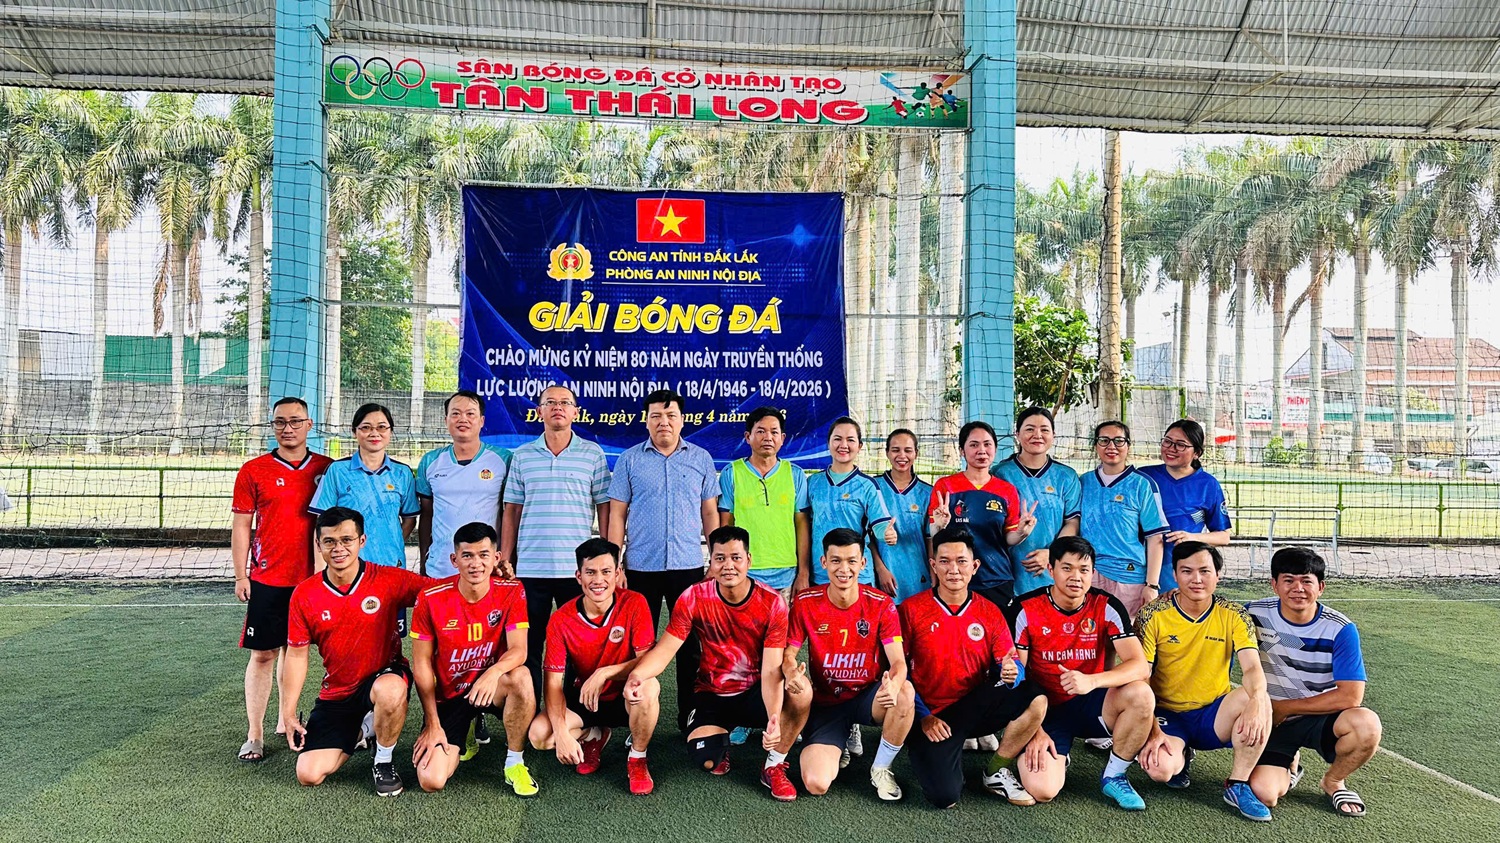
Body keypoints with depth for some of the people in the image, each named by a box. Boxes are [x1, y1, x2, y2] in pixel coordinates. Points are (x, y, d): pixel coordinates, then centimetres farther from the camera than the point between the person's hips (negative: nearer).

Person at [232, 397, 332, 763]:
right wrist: (241, 576, -2)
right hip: (267, 579, -2)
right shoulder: (254, 471, 0)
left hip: (311, 578, 2)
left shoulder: (328, 469, 4)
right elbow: (241, 527, 2)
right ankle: (255, 735, 8)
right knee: (263, 654, 1)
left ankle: (286, 720, 29)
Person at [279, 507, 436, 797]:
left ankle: (384, 761, -9)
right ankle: (360, 732, 25)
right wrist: (289, 712, 1)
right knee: (308, 775, -7)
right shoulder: (304, 595, -5)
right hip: (337, 693, 3)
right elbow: (297, 655, 3)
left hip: (385, 677, -3)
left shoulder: (389, 580, -14)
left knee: (390, 691, -40)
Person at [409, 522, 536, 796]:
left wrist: (494, 672, -42)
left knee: (521, 676, -35)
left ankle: (514, 762, -11)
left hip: (491, 689, 0)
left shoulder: (511, 592, -12)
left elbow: (519, 650, -19)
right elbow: (422, 664, -8)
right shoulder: (431, 599, -14)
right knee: (431, 781, -16)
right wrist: (433, 724, -10)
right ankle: (464, 735, 19)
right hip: (447, 697, 0)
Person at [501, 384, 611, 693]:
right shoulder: (522, 456, 8)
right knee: (529, 647, 7)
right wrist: (505, 559, 3)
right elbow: (511, 510, 10)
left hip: (577, 567, -1)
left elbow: (605, 507, 4)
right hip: (529, 567, 1)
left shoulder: (593, 454, 4)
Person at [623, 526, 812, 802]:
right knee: (706, 761, -25)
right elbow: (664, 650, -16)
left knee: (800, 689, -32)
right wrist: (637, 675, -39)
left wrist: (774, 717, -41)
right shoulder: (693, 599, -14)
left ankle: (774, 766, -6)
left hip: (755, 693, 0)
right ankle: (721, 741, 16)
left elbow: (771, 670, -22)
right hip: (711, 694, 1)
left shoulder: (771, 603, -17)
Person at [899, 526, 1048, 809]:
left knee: (1035, 699, -24)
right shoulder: (910, 610, -5)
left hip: (976, 709, 4)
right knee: (945, 797, -24)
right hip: (932, 716, -3)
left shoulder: (989, 612, 5)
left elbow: (1011, 664, 4)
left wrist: (1010, 672, -21)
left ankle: (996, 772, -2)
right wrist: (922, 716, -11)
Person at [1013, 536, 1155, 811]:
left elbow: (1140, 665, -17)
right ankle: (1059, 758, 15)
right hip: (1047, 709, -2)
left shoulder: (1106, 606, -8)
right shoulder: (1026, 610, -11)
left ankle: (1114, 777, -6)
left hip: (1091, 705, 2)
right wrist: (1034, 731, -16)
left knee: (1141, 694, -30)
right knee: (1041, 790, -24)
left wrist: (1092, 681, -35)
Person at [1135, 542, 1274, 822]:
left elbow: (1252, 667, -18)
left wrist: (1256, 700, -42)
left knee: (1258, 699, -31)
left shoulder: (1233, 616, -5)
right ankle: (1181, 756, 10)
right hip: (1168, 714, -1)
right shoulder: (1153, 615, -10)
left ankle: (1238, 785, -12)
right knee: (1159, 769, -31)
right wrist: (1152, 731, -22)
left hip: (1214, 714, 1)